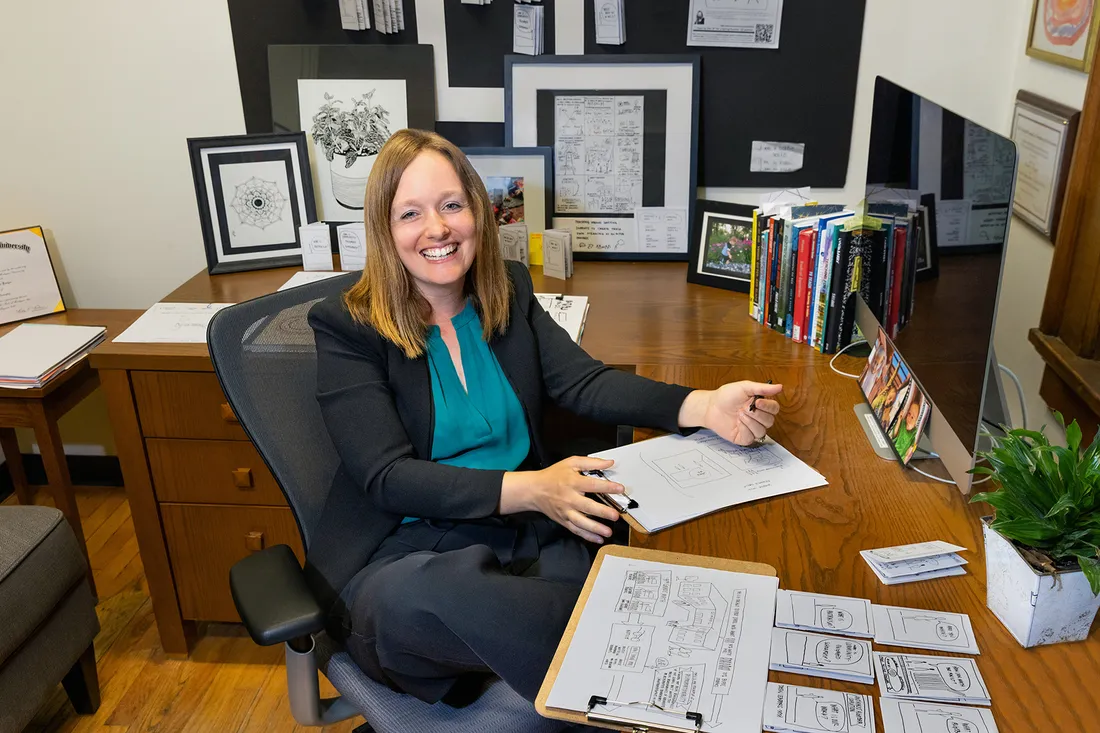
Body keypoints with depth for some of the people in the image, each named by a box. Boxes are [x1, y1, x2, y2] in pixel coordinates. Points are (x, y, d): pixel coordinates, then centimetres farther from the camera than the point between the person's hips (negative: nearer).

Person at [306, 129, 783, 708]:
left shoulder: (509, 292, 9)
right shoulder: (347, 329, -6)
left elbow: (584, 382, -1)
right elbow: (389, 478, -13)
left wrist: (704, 407, -19)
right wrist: (528, 489, -26)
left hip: (524, 537, 4)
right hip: (401, 554, -3)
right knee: (432, 593, -39)